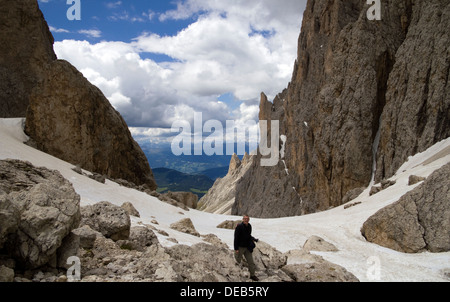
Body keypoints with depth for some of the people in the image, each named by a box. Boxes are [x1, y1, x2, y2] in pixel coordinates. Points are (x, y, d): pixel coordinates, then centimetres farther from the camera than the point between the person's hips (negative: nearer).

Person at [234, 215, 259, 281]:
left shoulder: (249, 226, 5)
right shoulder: (239, 226, -16)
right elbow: (236, 238, -16)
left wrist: (252, 239, 2)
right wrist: (236, 249, -17)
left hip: (247, 247, 6)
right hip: (240, 247, -6)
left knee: (251, 261, 6)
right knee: (238, 261, 6)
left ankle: (252, 275, 19)